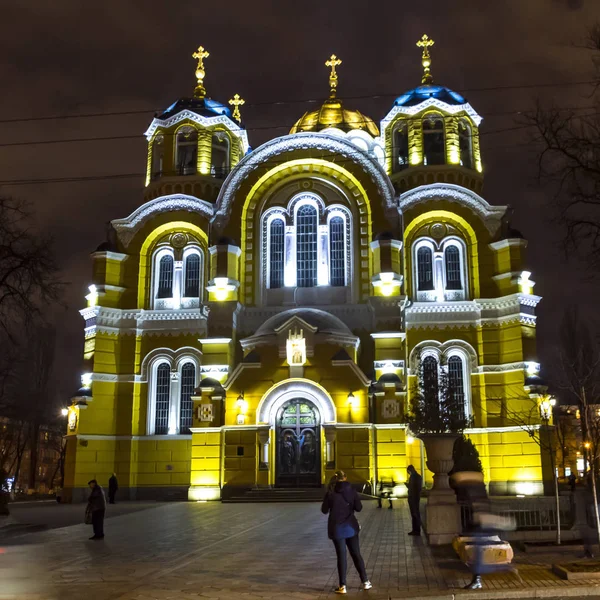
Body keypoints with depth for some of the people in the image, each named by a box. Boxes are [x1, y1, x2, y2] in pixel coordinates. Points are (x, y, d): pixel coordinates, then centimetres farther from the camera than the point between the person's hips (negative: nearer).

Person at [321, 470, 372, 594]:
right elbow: (359, 508, -3)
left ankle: (342, 586, 5)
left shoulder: (331, 492, -9)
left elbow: (324, 510, -4)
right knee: (356, 554, 14)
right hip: (350, 526, 2)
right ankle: (365, 582, 18)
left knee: (341, 556, 4)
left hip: (337, 528, -2)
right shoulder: (351, 490, -4)